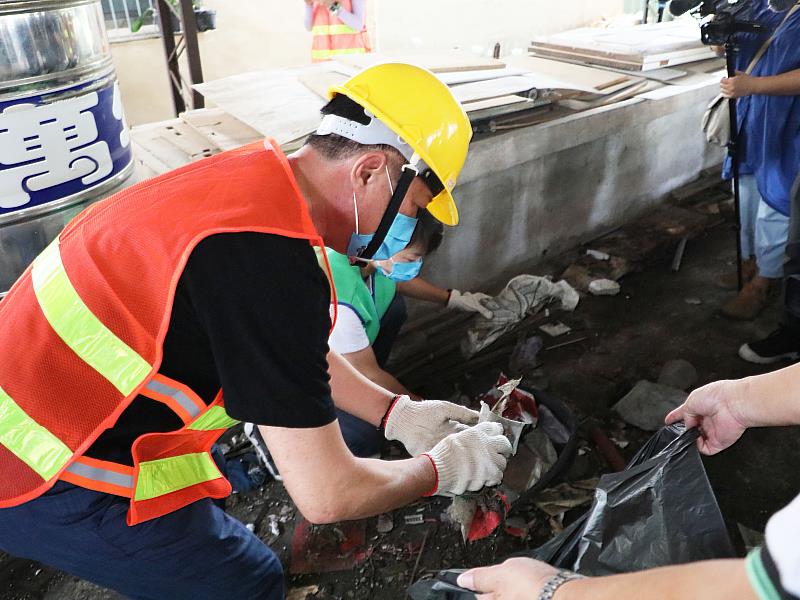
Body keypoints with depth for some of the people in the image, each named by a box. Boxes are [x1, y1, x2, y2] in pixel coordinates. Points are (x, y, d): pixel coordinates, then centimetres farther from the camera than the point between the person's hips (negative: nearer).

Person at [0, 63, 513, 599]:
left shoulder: (255, 175, -1)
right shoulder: (267, 256, -31)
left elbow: (298, 354, 13)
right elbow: (326, 495, -23)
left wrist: (398, 413, 11)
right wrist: (442, 469, -5)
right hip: (46, 478, -8)